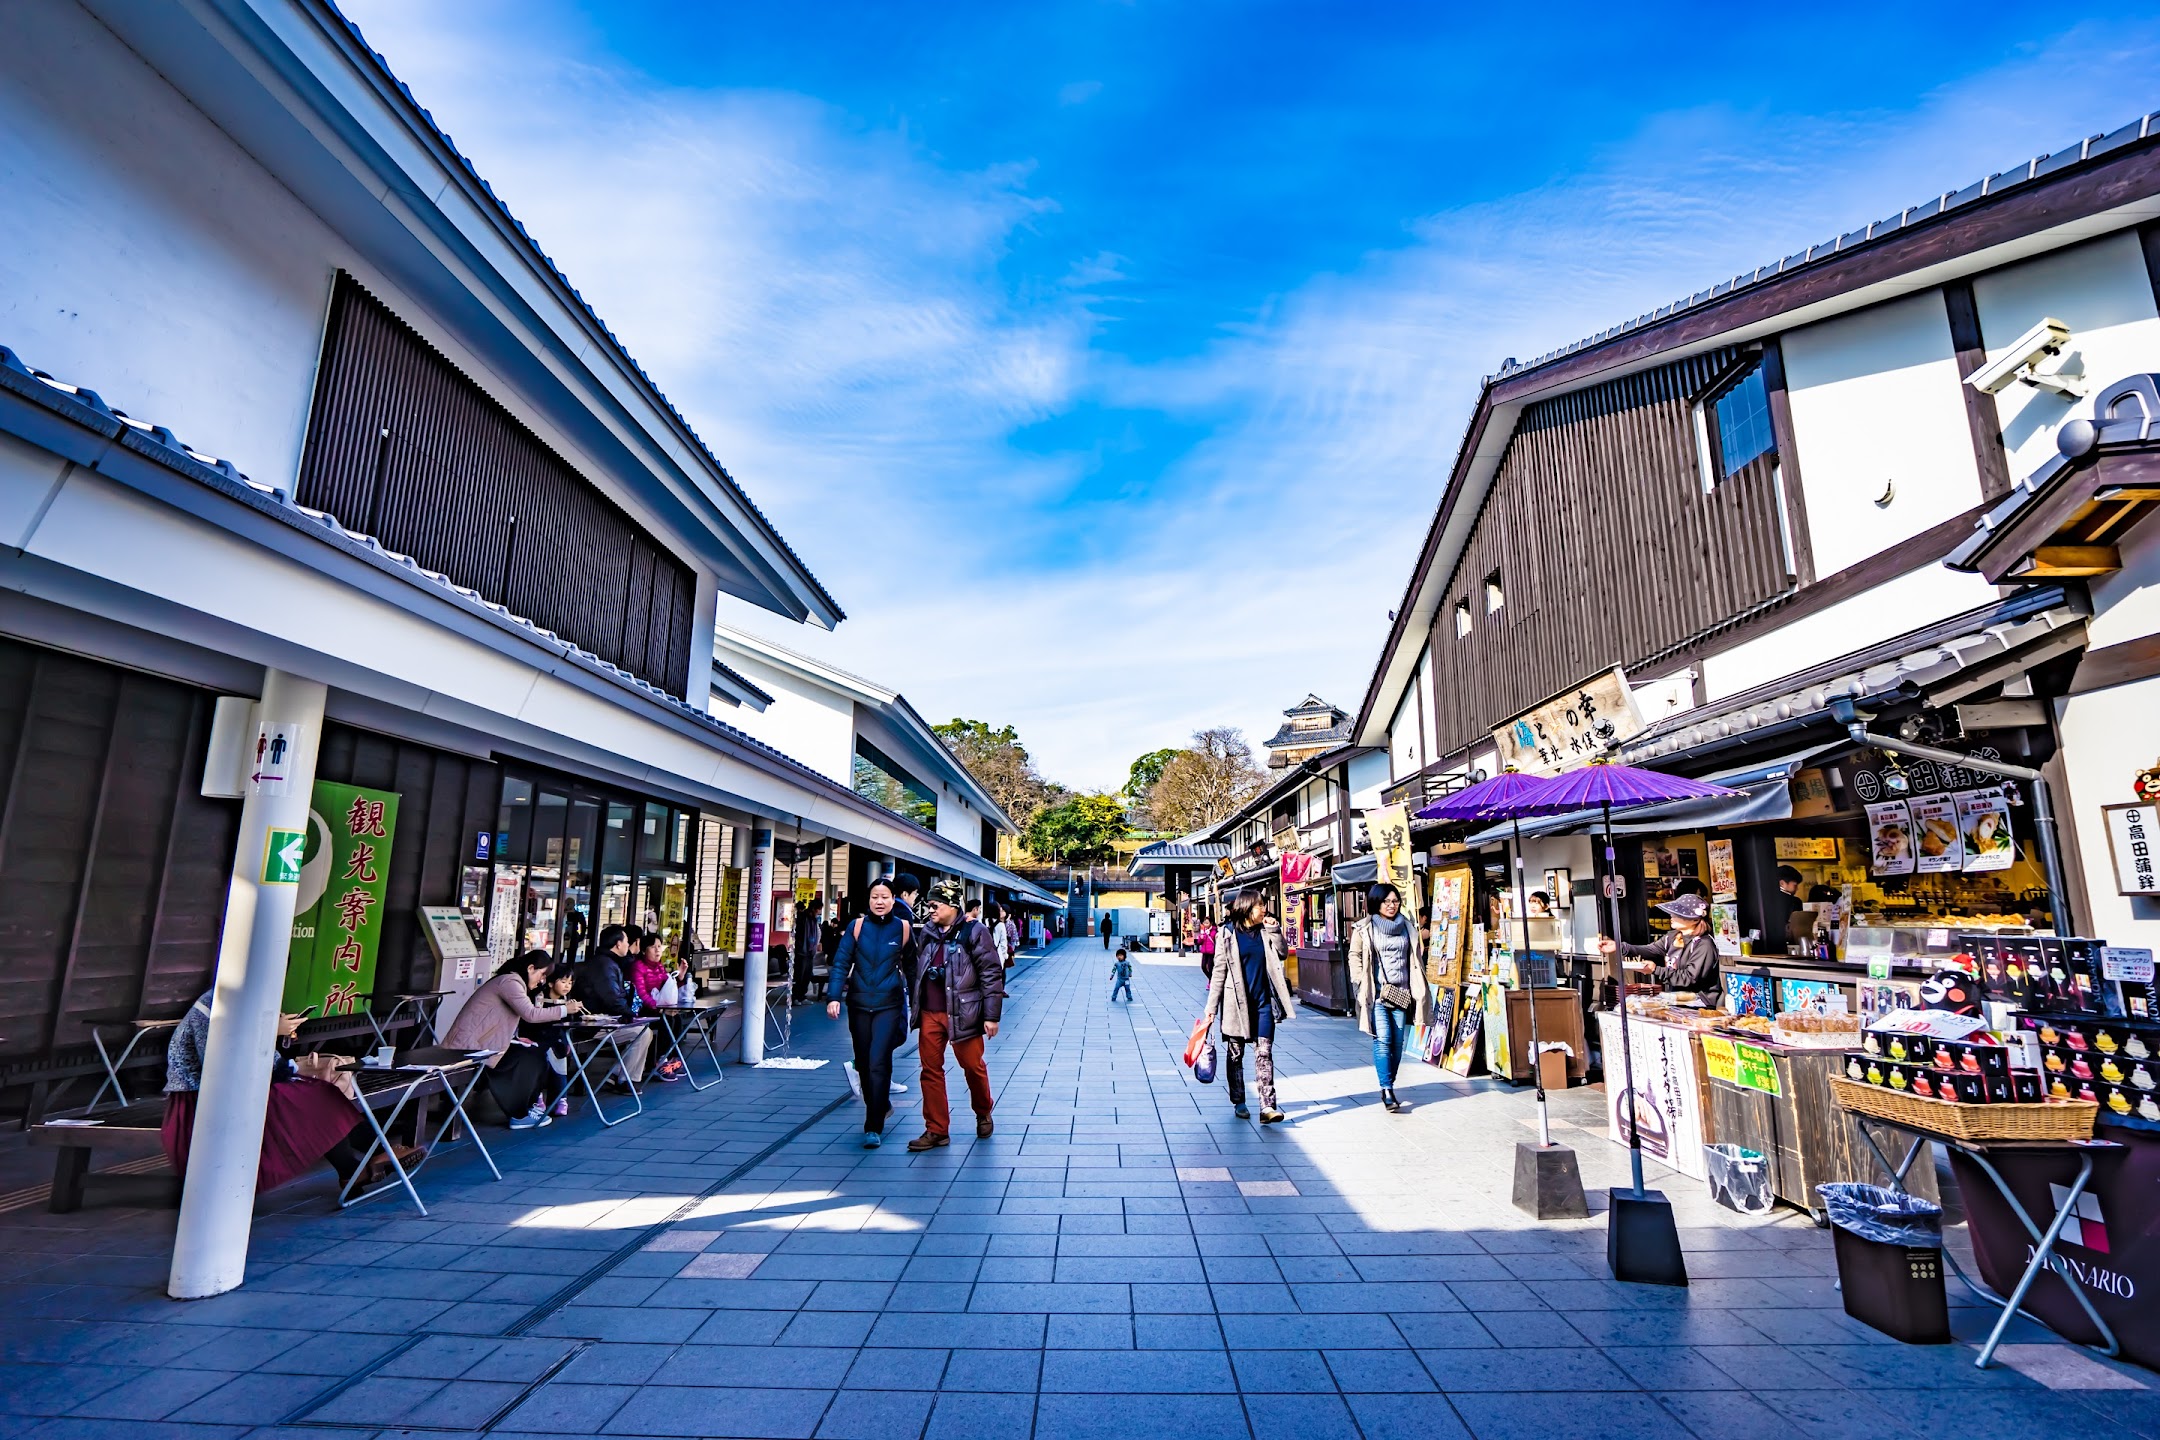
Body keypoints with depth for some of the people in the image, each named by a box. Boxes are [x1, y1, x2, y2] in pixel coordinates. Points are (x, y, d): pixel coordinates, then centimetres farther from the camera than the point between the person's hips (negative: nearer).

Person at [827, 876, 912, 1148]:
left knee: (878, 1064, -12)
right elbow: (841, 963, -2)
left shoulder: (903, 928, -1)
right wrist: (833, 997, -12)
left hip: (889, 1005, -2)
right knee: (863, 1064, 13)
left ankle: (873, 1128, -4)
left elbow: (911, 968, 7)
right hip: (859, 1004, 2)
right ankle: (881, 1107, 36)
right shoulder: (857, 926, 0)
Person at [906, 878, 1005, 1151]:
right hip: (929, 1014, 5)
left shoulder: (973, 932, -8)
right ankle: (936, 1130, 17)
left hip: (962, 1014, -5)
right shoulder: (927, 934, 10)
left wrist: (991, 1015, -11)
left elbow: (992, 974, -8)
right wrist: (915, 1006, 17)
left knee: (973, 1067, 7)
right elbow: (916, 971, 19)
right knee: (931, 1070, 6)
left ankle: (983, 1114, 34)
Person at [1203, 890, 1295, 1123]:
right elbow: (1219, 972, -4)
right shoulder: (1228, 935, -5)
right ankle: (1239, 1102, 23)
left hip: (1263, 1002, 3)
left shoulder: (1265, 931, 8)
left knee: (1264, 1053, -4)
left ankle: (1267, 1106, -6)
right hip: (1236, 1003, -3)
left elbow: (1281, 954, 4)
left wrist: (1274, 929, -6)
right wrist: (1212, 1005, -6)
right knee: (1235, 1054, 8)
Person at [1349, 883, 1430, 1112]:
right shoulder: (1364, 928, -1)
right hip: (1377, 992, -4)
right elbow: (1354, 955, 0)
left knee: (1398, 1041, 5)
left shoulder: (1406, 926, 11)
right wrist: (1361, 983, -9)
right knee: (1382, 1040, -11)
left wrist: (1416, 990, 12)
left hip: (1400, 992, 4)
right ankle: (1386, 1090, -9)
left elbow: (1414, 958, 17)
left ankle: (1389, 1085, 17)